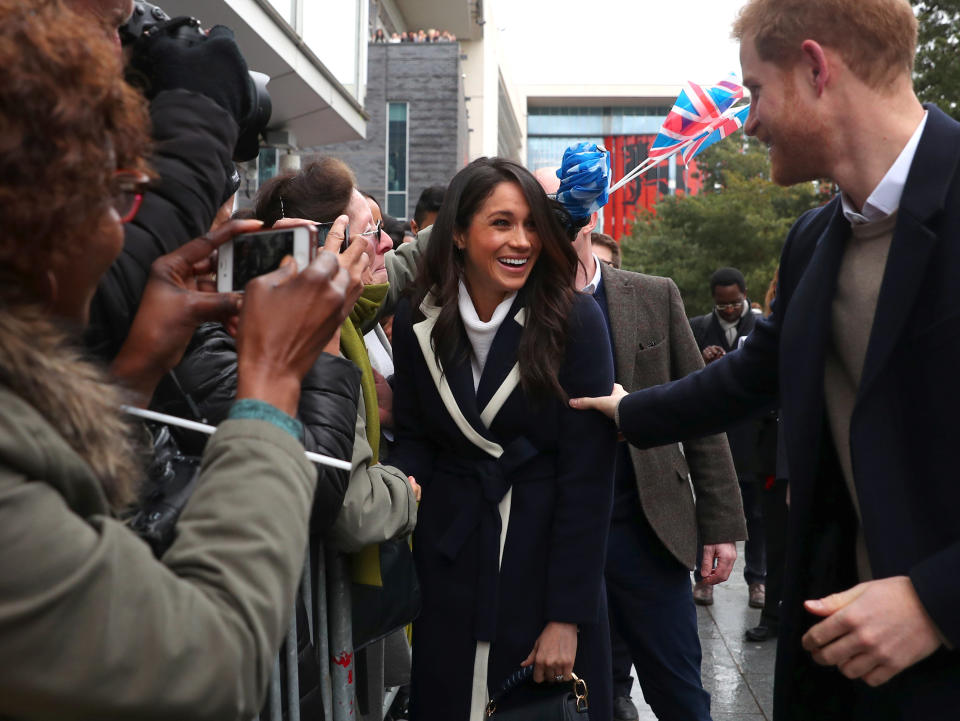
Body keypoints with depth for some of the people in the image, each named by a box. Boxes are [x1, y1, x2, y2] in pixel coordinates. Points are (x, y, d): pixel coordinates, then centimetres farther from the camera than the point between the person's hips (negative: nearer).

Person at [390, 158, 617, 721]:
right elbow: (415, 438, 6)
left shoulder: (575, 321, -12)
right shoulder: (419, 322, -2)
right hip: (449, 562, 3)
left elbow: (587, 475, -13)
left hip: (549, 556, -2)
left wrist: (567, 616, -15)